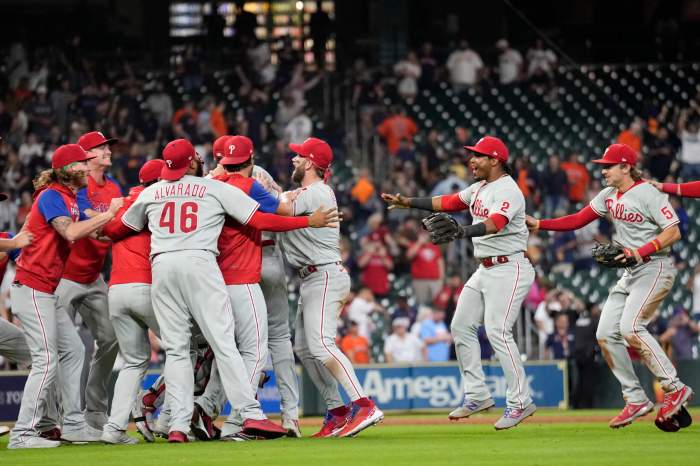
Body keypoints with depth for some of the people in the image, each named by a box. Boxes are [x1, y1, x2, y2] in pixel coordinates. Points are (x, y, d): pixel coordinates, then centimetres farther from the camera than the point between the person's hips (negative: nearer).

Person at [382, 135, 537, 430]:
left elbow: (494, 224, -33)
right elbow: (447, 203, 22)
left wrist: (461, 232, -47)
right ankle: (477, 395, 14)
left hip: (509, 269, -10)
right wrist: (406, 203, 19)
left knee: (497, 331, -18)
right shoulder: (479, 189, 14)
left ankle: (520, 402, -15)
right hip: (485, 270, 10)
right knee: (461, 327, 9)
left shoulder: (508, 191, -16)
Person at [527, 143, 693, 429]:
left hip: (655, 269, -9)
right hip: (629, 274, 9)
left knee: (630, 327, -24)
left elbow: (673, 233, -16)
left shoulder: (649, 193, -12)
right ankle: (636, 400, 7)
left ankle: (675, 388, -16)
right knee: (606, 334, 1)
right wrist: (538, 225, 3)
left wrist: (640, 252, -25)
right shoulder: (609, 196, 12)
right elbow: (578, 220, 12)